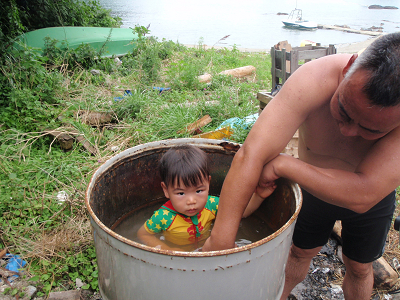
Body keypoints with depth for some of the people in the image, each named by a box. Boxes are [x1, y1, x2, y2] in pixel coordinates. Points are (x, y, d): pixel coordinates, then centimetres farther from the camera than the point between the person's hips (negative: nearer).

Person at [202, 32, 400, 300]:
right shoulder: (314, 81, -39)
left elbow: (364, 195, -43)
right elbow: (249, 157, -45)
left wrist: (282, 164, -40)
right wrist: (221, 238, -47)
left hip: (371, 199, 0)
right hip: (312, 184, 0)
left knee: (359, 268, 20)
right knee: (300, 253, 20)